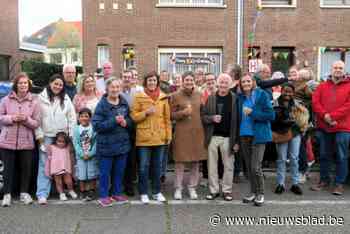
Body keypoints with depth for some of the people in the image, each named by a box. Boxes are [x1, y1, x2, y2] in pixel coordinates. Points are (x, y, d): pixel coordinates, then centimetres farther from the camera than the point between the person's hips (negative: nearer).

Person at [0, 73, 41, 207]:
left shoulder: (34, 102, 1)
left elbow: (36, 123, 0)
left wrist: (26, 119, -18)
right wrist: (11, 118, -14)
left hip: (26, 142, 1)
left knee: (26, 168, 8)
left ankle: (24, 193, 26)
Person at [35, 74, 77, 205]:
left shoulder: (66, 99, 6)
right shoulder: (41, 98, -1)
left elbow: (72, 118, 5)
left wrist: (70, 134, 0)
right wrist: (39, 135, -6)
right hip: (46, 136, -2)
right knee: (44, 165, -3)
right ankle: (42, 194, -2)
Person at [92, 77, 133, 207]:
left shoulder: (124, 103, 4)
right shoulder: (102, 104, -12)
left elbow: (131, 120, 12)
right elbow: (96, 125, -17)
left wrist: (126, 122, -11)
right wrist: (114, 121, -23)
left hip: (122, 143, 5)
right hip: (106, 145, -5)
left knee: (120, 171, 15)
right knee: (105, 172, 6)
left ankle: (117, 193, 31)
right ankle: (103, 196, 20)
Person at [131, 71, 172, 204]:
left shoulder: (163, 97, 5)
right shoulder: (139, 97, -2)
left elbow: (167, 118, 8)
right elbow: (134, 116, -3)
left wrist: (168, 135, 5)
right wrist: (146, 112, -18)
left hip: (160, 137, 3)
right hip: (144, 137, -2)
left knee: (157, 166, 12)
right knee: (144, 166, 4)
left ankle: (157, 191, 25)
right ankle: (143, 193, 18)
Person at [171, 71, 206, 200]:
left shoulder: (199, 94, 8)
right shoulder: (176, 95, -2)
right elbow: (172, 115, 0)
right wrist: (183, 112, -16)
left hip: (197, 132, 3)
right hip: (182, 133, -3)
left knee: (196, 162, 7)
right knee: (180, 161, -1)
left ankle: (192, 188, 21)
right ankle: (178, 188, 14)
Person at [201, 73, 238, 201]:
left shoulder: (234, 98, 0)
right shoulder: (211, 98, 5)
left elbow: (237, 120, -2)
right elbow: (203, 115, 8)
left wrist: (236, 140, -6)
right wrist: (212, 118, -14)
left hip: (228, 137, -2)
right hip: (213, 136, 2)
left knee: (228, 165, 7)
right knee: (212, 165, 8)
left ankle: (227, 190, 20)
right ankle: (214, 190, 20)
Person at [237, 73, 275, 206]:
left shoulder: (262, 95, -6)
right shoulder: (240, 97, 7)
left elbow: (271, 115, -11)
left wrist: (252, 112, -17)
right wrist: (237, 138, 7)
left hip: (258, 136, -5)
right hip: (244, 136, 5)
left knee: (255, 167, -8)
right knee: (248, 167, 11)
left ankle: (260, 193, 13)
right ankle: (253, 191, 26)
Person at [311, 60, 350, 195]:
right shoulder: (322, 86, 11)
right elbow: (315, 102, 0)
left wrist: (332, 116, -18)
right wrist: (325, 116, -15)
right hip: (324, 127, 3)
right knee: (324, 156, 12)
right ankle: (324, 180, 24)